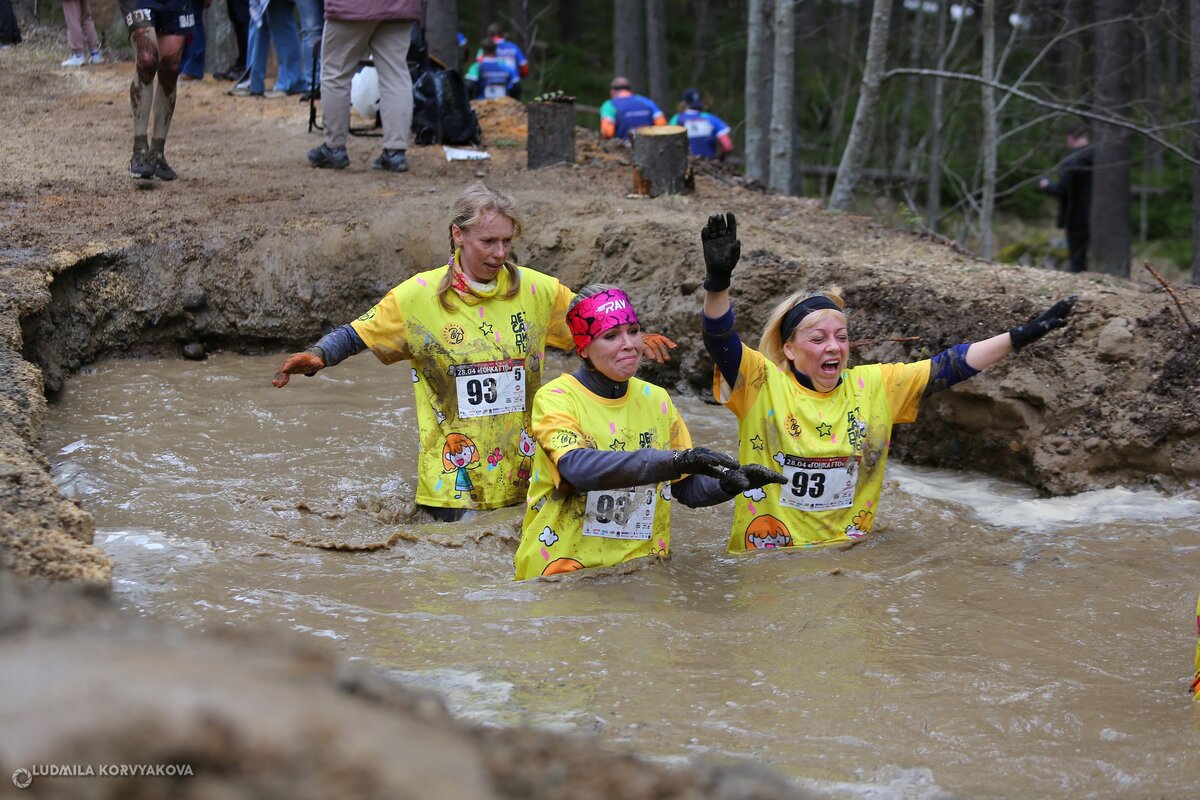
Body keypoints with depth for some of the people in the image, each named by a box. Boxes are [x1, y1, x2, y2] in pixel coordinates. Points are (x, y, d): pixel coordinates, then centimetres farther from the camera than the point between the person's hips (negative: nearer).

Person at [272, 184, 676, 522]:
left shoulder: (537, 290, 2)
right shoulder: (419, 296, -5)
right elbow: (355, 336, 1)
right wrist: (316, 356, -17)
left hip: (524, 474, 3)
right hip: (454, 475, -3)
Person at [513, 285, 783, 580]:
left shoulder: (657, 400, 10)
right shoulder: (555, 398, -7)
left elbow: (686, 487, 16)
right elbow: (576, 468, -26)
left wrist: (729, 483, -7)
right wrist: (676, 460, -34)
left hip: (640, 566, 5)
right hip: (562, 571, -4)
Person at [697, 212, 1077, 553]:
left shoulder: (875, 385, 5)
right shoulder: (763, 383, -5)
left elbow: (948, 367, 4)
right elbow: (720, 340, -19)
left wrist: (1020, 336, -2)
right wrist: (718, 279, -36)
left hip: (847, 553, 3)